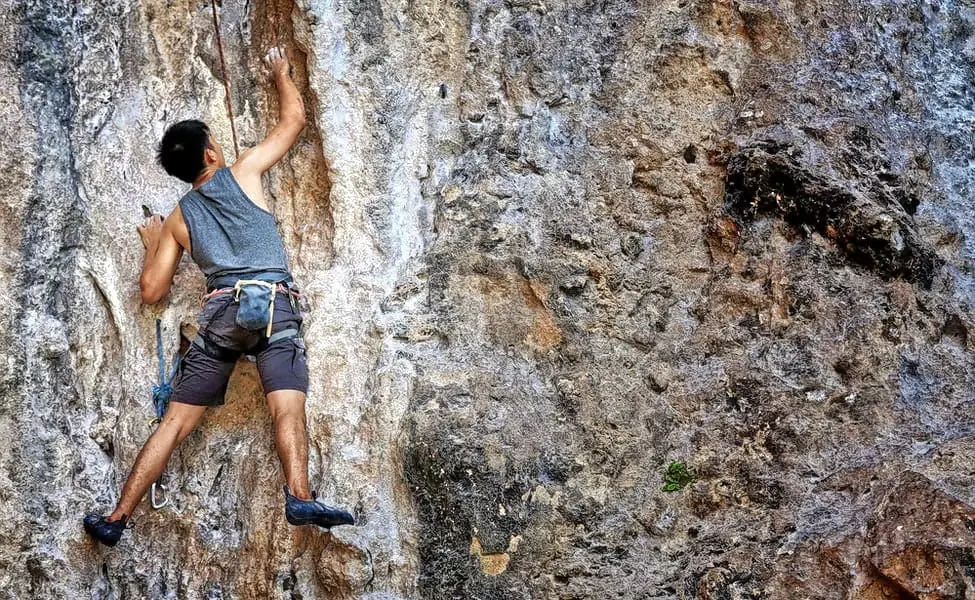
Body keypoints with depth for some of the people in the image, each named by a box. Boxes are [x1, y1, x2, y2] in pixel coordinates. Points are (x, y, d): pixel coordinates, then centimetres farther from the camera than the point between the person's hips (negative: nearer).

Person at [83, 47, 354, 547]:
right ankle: (299, 497, -42)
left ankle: (117, 518, 7)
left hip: (221, 312, 3)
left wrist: (151, 245, 36)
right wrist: (281, 71, 39)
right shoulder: (242, 172, 13)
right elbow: (294, 119, 22)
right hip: (274, 304, -2)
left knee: (175, 423, 7)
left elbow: (152, 291, 18)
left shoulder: (178, 218, 19)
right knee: (288, 410, -18)